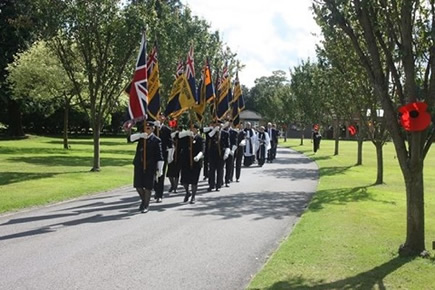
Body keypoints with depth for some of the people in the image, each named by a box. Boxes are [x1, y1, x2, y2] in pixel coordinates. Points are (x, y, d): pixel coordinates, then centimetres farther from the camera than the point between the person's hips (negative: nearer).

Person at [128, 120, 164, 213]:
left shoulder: (156, 140, -5)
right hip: (139, 165, 4)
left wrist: (159, 169, -14)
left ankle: (146, 205, 17)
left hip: (150, 166, -4)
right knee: (138, 185, 7)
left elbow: (159, 156, -8)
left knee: (148, 186, 1)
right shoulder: (141, 137, 10)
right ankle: (144, 200, 32)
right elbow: (130, 138, -4)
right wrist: (140, 135, -19)